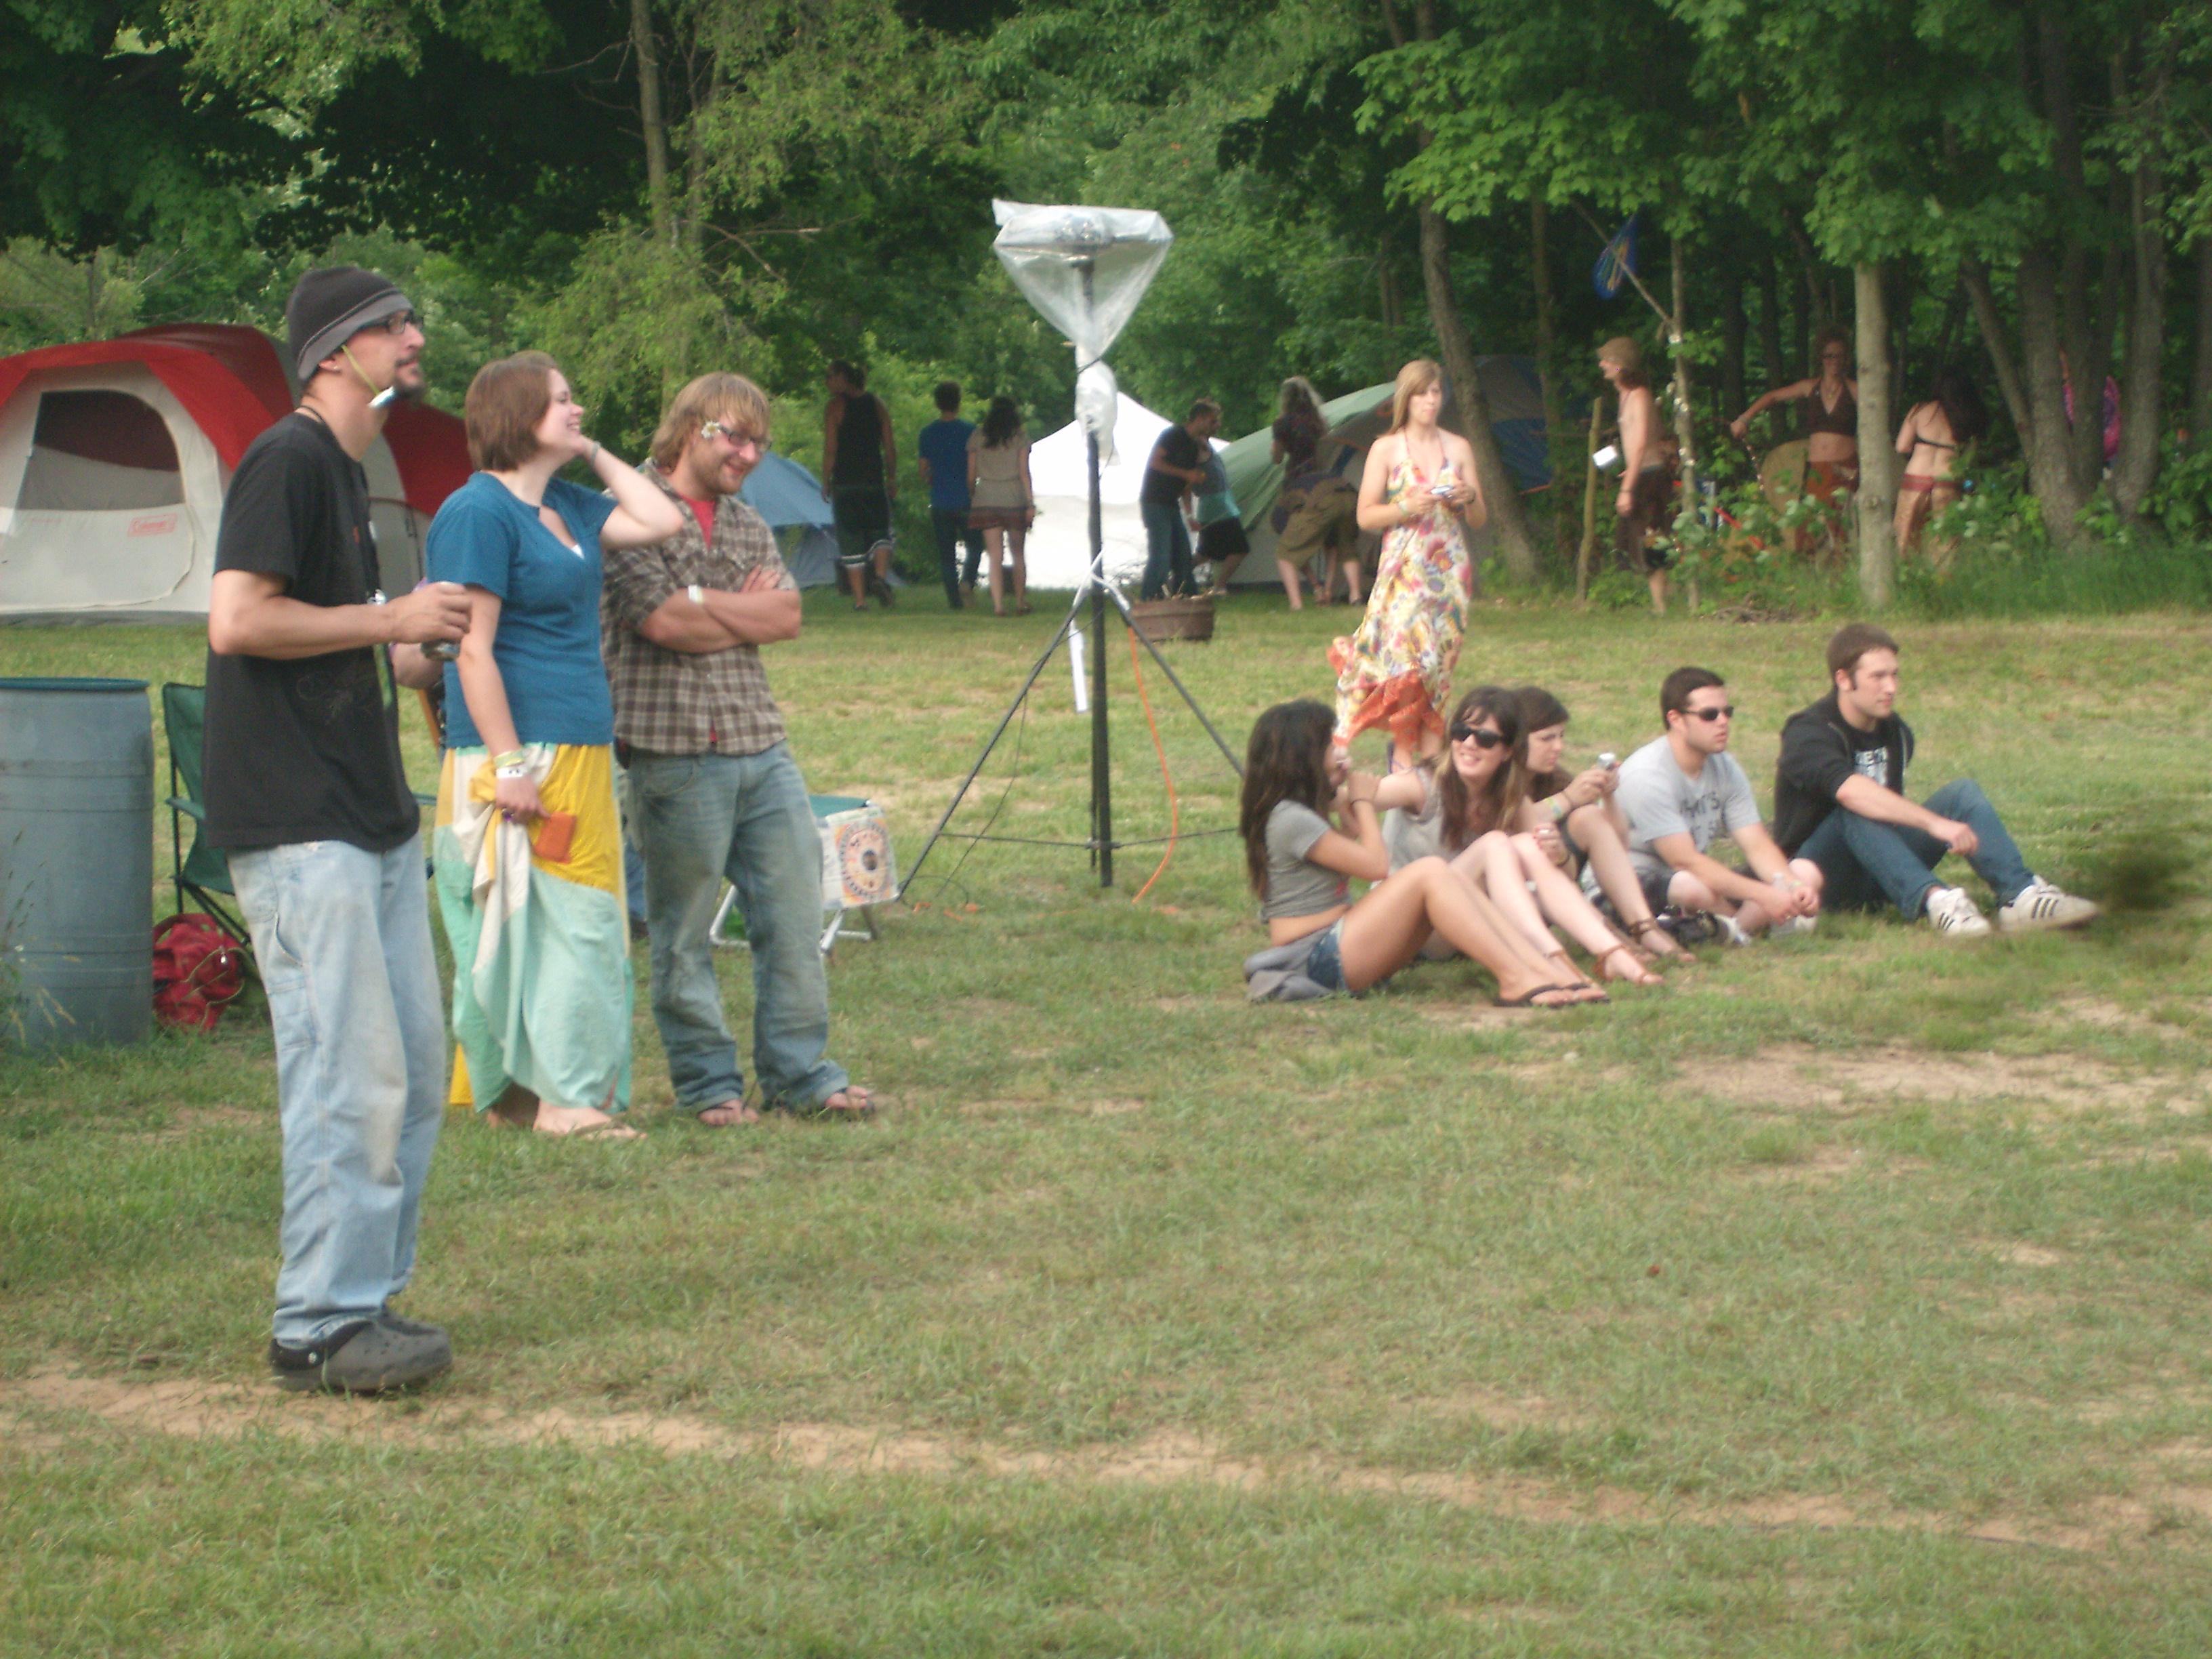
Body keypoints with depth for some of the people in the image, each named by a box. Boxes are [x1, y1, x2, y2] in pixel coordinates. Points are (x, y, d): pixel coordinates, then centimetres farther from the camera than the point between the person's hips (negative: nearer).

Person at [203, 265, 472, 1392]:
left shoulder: (343, 471, 20)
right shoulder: (287, 460, -11)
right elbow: (236, 622, -21)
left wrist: (427, 652, 24)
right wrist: (390, 621, -14)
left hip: (370, 816, 10)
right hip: (300, 827, -10)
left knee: (414, 1073, 11)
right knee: (351, 1077, -11)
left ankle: (365, 1299, 18)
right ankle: (320, 1327, -5)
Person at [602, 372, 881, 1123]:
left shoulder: (750, 526, 18)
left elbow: (786, 616, 5)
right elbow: (660, 618, -15)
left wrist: (701, 600, -6)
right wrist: (743, 607, -2)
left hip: (763, 749, 7)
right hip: (675, 751, -6)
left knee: (794, 913, 5)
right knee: (683, 932, 1)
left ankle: (800, 1073, 13)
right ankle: (708, 1083, 10)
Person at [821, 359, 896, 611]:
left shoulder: (836, 406, -3)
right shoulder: (877, 404, 8)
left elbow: (830, 449, -7)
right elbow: (890, 446, 7)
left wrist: (826, 482, 1)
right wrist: (891, 478, 15)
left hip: (845, 481, -3)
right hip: (874, 480, 3)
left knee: (851, 541, 2)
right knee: (881, 532, 13)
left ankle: (859, 598, -1)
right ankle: (881, 576, -14)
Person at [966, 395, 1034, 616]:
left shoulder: (977, 436, 5)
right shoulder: (1020, 437, 1)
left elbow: (971, 474, 5)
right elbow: (1024, 472, -3)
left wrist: (971, 498, 15)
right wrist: (1031, 504, -2)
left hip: (986, 500, 1)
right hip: (1014, 499, -1)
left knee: (995, 556, -1)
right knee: (1017, 554, 13)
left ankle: (998, 605, -11)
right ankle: (1020, 603, 16)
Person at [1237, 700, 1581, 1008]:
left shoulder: (1301, 813, 17)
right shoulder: (1289, 819, -15)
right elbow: (1376, 865, -13)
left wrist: (1342, 802, 20)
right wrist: (1363, 802, 1)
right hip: (1315, 958, -11)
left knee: (1449, 878, -1)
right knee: (1430, 873, -21)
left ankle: (1539, 966, -14)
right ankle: (1516, 981, -27)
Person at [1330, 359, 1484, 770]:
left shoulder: (1458, 448, 11)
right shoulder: (1386, 449, 2)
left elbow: (1479, 521, 13)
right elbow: (1365, 517, 0)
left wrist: (1470, 499, -8)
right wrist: (1406, 508, -15)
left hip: (1449, 570, 3)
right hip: (1403, 567, -3)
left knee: (1439, 662, -1)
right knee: (1403, 655, -14)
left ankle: (1432, 755, 2)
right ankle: (1403, 756, -10)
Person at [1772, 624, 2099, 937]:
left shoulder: (1896, 733, 8)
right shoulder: (1809, 734, -18)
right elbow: (1851, 792, -38)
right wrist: (1935, 823, -44)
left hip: (1882, 873, 7)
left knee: (1963, 792, -11)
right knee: (1856, 813, -35)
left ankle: (2020, 894, -33)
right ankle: (1933, 899, -51)